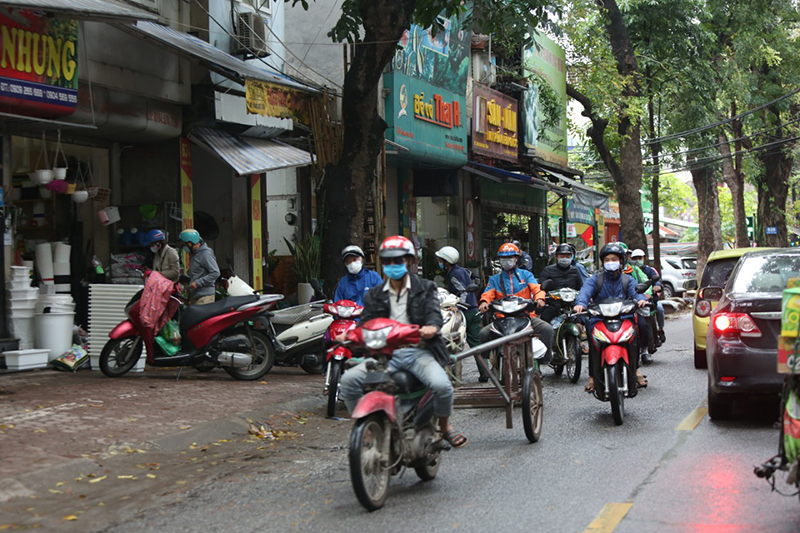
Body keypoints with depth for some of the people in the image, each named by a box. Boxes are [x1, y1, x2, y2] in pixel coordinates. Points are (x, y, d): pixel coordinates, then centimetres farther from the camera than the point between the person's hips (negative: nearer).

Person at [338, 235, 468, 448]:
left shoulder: (424, 288, 12)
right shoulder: (374, 295, 20)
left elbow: (434, 312, -4)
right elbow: (366, 323, 10)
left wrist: (431, 326, -29)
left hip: (418, 351, -2)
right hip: (386, 354, 2)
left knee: (441, 385, -29)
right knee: (349, 379, -20)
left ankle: (445, 427, 2)